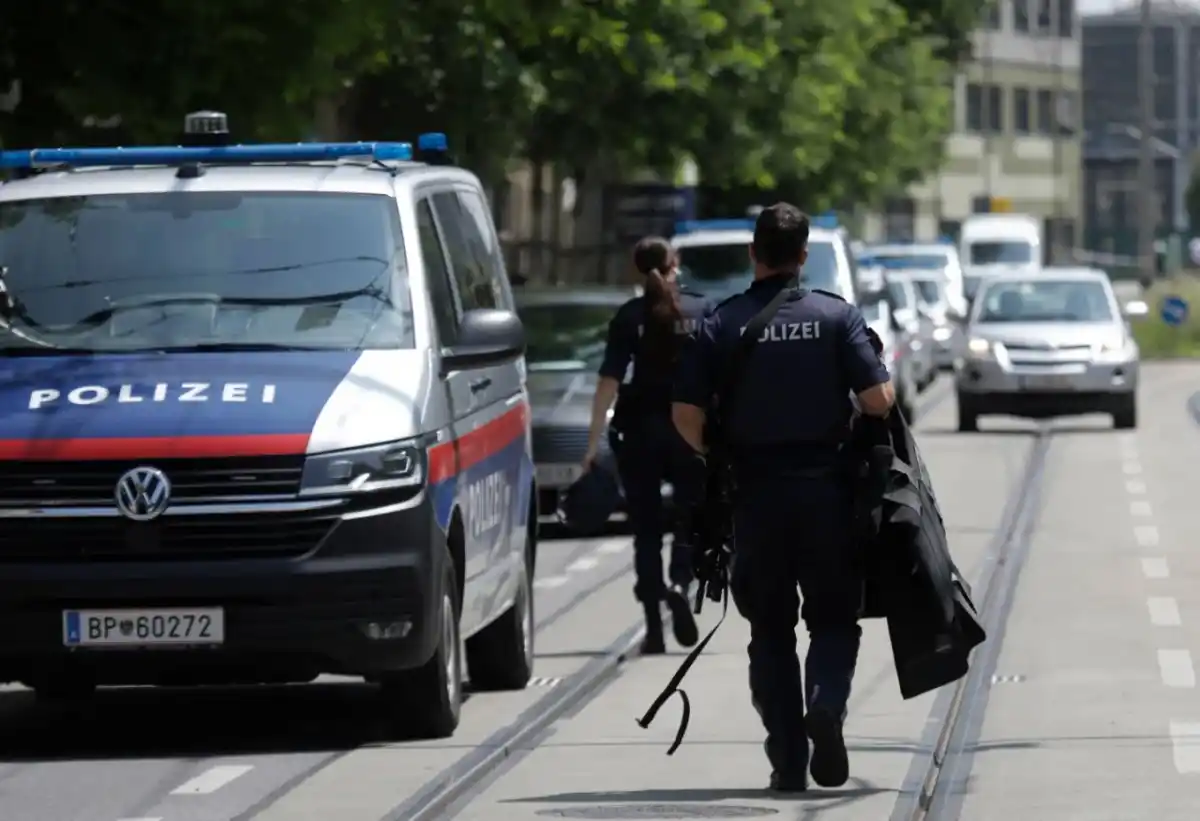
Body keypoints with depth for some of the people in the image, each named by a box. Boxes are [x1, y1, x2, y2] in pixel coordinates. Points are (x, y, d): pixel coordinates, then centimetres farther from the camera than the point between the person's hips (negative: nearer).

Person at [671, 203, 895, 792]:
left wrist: (719, 457, 13)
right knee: (833, 617, 11)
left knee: (771, 630, 10)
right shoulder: (836, 316, -3)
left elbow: (686, 413, -5)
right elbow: (878, 400, -10)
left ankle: (787, 758, 5)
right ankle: (827, 704, -18)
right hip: (825, 489, -1)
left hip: (756, 493, 1)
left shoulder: (721, 324, 0)